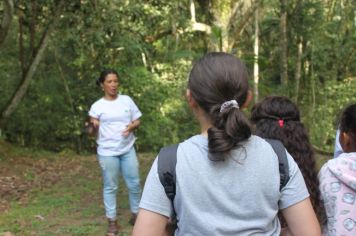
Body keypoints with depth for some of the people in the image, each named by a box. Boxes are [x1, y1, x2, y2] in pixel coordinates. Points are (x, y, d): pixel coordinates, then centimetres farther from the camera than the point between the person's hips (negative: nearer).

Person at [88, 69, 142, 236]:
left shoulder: (127, 100, 3)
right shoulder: (97, 106, -3)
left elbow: (137, 121, 8)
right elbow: (94, 131, -1)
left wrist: (132, 126, -15)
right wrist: (93, 126, -24)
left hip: (128, 150, 2)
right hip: (107, 152, -2)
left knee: (134, 183, 7)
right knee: (110, 186, 5)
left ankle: (135, 214, 25)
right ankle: (112, 221, 15)